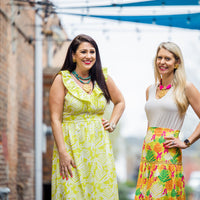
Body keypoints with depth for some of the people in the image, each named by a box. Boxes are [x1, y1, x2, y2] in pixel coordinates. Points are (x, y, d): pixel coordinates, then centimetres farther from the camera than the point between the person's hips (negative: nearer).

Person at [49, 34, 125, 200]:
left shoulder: (103, 78, 9)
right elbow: (55, 119, -7)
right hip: (72, 147, -4)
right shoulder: (63, 79, -2)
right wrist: (62, 153, -14)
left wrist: (113, 123, 10)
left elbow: (120, 102, 27)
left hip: (99, 147, 4)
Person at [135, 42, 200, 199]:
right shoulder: (150, 90, 14)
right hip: (147, 154, 6)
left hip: (168, 156, -5)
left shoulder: (185, 88, -3)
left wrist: (186, 143, -8)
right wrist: (147, 146, 16)